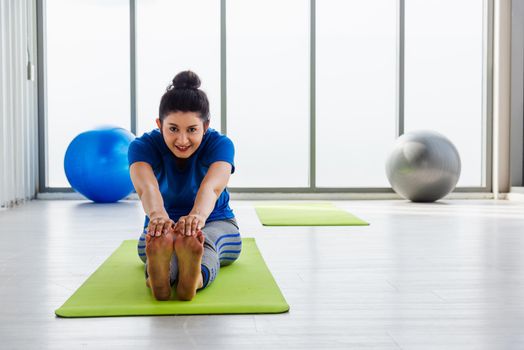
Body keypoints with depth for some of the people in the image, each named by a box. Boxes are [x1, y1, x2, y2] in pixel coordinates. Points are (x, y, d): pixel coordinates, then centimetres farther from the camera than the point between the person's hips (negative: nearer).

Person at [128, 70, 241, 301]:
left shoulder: (220, 144, -22)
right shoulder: (143, 146, -20)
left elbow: (211, 186, -45)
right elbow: (146, 186, -43)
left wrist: (197, 216, -69)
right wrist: (158, 215, -68)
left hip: (215, 223, -1)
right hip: (166, 224, 1)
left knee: (203, 239, -40)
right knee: (160, 237, -39)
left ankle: (195, 276, -73)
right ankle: (157, 278, -71)